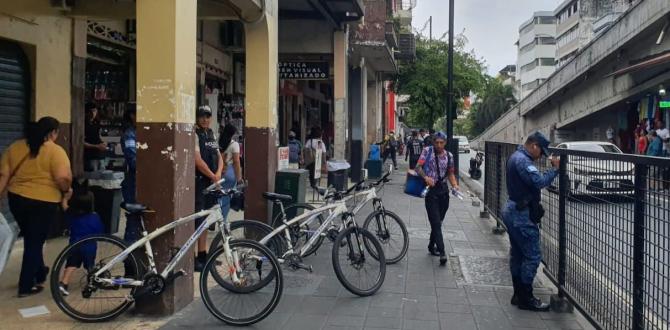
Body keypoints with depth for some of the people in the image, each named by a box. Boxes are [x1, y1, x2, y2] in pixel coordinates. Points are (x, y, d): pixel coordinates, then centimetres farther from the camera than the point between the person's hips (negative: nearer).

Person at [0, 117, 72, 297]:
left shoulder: (15, 147, 5)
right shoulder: (56, 151, -12)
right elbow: (63, 178, -22)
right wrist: (66, 189, -3)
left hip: (17, 199, 6)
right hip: (44, 202, -5)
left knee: (31, 240, 22)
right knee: (34, 242, 6)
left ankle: (39, 274, 39)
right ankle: (26, 286, 13)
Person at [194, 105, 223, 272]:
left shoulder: (211, 134, 16)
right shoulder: (194, 134, -9)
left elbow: (219, 157, 14)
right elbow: (198, 161, -18)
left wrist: (218, 173, -4)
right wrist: (213, 176, -13)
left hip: (211, 182, 8)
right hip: (198, 182, -8)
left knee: (205, 220, 14)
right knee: (196, 220, -9)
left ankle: (203, 255, 23)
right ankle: (191, 257, -4)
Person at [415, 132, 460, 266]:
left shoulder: (449, 156, 7)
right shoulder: (427, 151, -5)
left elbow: (450, 173, 14)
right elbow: (418, 167, -12)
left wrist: (455, 185, -4)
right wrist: (425, 177, -31)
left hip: (443, 190, 5)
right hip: (430, 190, -5)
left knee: (438, 221, 14)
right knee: (436, 222, -10)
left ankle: (432, 246, 32)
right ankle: (441, 252, -13)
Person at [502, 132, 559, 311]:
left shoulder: (516, 156, 15)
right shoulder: (522, 160, -19)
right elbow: (540, 181, -28)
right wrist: (554, 169, -16)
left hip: (513, 211, 11)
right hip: (521, 214, -11)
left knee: (517, 254, 15)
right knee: (533, 255, -4)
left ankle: (518, 294, 23)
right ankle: (526, 298, 2)